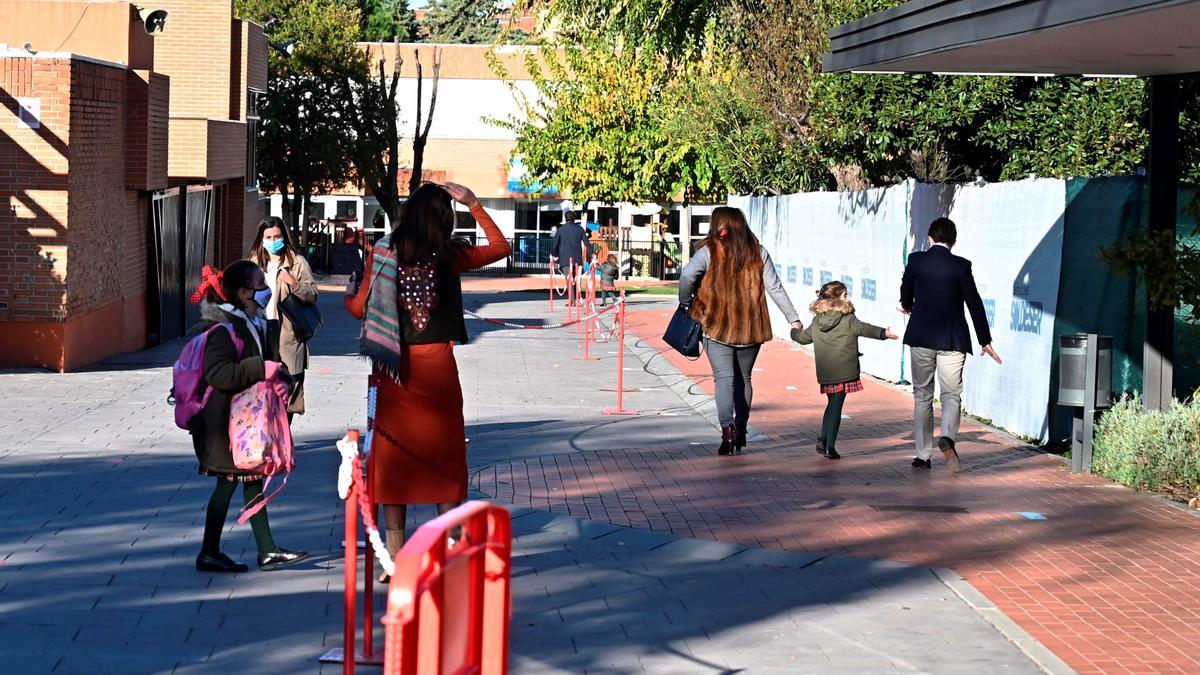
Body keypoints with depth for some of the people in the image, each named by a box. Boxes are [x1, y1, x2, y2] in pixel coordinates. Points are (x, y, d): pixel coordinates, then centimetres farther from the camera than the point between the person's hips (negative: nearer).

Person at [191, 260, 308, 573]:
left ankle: (267, 551, 14)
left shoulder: (254, 324, 10)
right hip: (224, 420, -9)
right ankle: (209, 553, 9)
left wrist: (277, 370, 1)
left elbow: (268, 358, 23)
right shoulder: (224, 327, -19)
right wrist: (261, 369, -28)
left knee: (253, 481, 11)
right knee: (228, 483, -2)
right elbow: (217, 373, -29)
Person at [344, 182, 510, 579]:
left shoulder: (384, 253, -3)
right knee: (444, 454, 8)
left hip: (395, 366, 1)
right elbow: (501, 246, 12)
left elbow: (359, 308, 3)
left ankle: (394, 556, 8)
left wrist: (347, 296, 25)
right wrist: (473, 204, 13)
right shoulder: (449, 256, -3)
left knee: (394, 453, 7)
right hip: (437, 365, -1)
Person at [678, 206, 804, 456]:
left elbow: (687, 275, -22)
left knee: (724, 378, -5)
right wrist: (793, 318, 4)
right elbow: (775, 288, 0)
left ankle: (727, 428, -24)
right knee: (743, 379, 18)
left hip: (717, 326, -3)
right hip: (750, 327, 3)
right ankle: (741, 429, 21)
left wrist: (685, 303, -6)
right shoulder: (758, 253, 3)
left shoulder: (710, 251, -7)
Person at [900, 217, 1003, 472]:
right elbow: (974, 303, -5)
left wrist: (907, 306, 41)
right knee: (951, 394, 4)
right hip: (952, 340, -2)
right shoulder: (961, 266, -6)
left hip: (921, 337, 2)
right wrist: (985, 340, 2)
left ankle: (923, 456, 12)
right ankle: (947, 437, -24)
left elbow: (906, 291, 17)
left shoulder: (916, 260, -1)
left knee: (922, 396, 11)